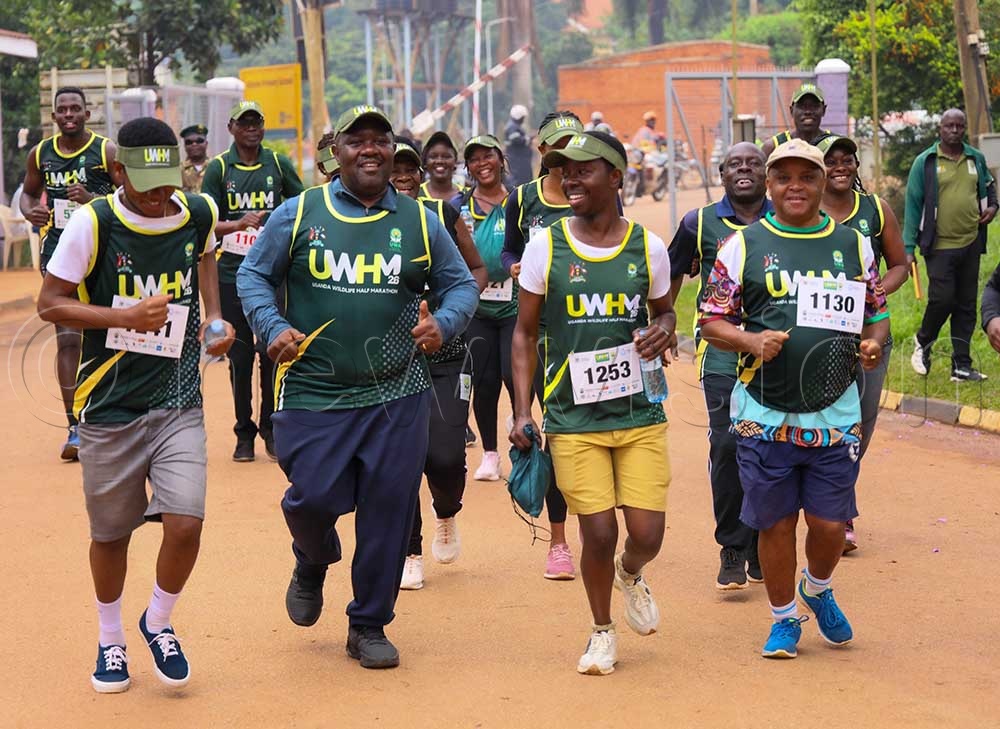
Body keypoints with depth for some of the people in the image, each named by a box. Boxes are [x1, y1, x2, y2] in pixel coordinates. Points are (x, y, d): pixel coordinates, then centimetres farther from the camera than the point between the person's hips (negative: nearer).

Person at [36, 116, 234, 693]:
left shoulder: (199, 214, -2)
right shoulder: (92, 223, -13)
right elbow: (50, 304, -8)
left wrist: (215, 316, 7)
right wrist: (125, 317, -21)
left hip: (179, 403, 2)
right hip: (110, 407, -1)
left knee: (186, 525, -11)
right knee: (111, 533, 10)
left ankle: (159, 624, 18)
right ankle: (111, 641, 35)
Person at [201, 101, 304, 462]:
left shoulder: (278, 164, 5)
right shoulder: (218, 168, 1)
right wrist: (239, 224, -21)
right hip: (232, 272, -1)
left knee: (273, 351, -1)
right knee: (239, 355, 3)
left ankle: (271, 428, 11)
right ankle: (244, 433, 11)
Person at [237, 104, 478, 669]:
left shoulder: (420, 222, 6)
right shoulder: (298, 214, 1)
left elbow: (462, 283, 14)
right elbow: (254, 275, 7)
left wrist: (444, 324, -7)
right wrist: (274, 328, -10)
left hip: (398, 396, 2)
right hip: (314, 391, -2)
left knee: (388, 510, 1)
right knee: (313, 498, -8)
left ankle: (370, 626, 18)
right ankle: (313, 564, 31)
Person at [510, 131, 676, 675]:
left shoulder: (647, 248, 1)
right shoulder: (545, 247, -2)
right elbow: (525, 333, 4)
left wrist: (664, 329, -7)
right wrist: (522, 411, -2)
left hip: (640, 415, 1)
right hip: (574, 420, -1)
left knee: (647, 535, -3)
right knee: (599, 534, -5)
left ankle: (630, 575, 35)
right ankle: (602, 632, 23)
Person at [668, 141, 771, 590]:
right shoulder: (700, 224, 6)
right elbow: (673, 274, 19)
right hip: (722, 348, -2)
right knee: (727, 445, -14)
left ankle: (763, 551, 16)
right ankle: (732, 552, -6)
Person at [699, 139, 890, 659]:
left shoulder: (853, 245, 9)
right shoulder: (743, 245, 2)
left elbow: (877, 315, 16)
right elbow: (712, 320, 2)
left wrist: (873, 344, -7)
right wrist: (751, 340, -17)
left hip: (835, 416, 1)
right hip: (765, 416, -1)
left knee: (830, 522, 3)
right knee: (775, 522, 5)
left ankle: (818, 589, 35)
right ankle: (783, 617, 25)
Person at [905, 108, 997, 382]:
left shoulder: (976, 159, 8)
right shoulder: (925, 162, -4)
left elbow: (988, 185, 28)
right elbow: (913, 205, -3)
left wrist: (992, 206, 5)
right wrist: (908, 248, -7)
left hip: (970, 244, 4)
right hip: (940, 246, -4)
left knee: (966, 305, 6)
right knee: (942, 298, -13)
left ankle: (961, 366, 12)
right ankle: (923, 342, 16)